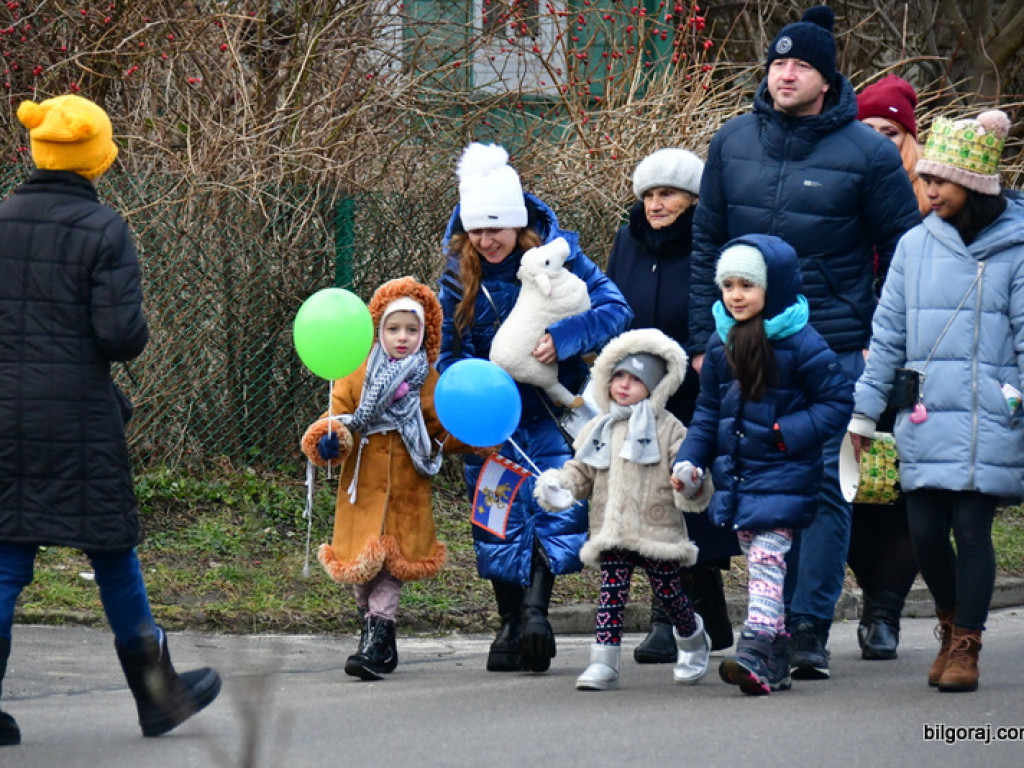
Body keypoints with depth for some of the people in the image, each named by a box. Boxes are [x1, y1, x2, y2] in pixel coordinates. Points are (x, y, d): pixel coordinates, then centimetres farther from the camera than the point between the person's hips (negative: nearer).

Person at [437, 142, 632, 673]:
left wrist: (563, 338, -32)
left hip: (550, 411, -2)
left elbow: (616, 310, -16)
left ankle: (536, 607, -13)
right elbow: (447, 350, 6)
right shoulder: (459, 272, -2)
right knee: (499, 520, 3)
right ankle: (512, 625, 12)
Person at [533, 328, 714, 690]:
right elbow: (582, 471, 18)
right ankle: (604, 663, -8)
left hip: (658, 530, -3)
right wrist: (560, 486, -2)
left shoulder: (668, 429, 1)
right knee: (611, 593, -7)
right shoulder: (599, 428, 13)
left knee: (669, 593, 6)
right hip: (611, 532, 3)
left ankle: (693, 641, 33)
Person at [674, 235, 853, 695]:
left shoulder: (800, 344, -11)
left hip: (782, 478, -7)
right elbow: (708, 411, 18)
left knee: (766, 559, -15)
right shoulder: (722, 342, 9)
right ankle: (776, 663, 15)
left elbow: (838, 402, -8)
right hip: (735, 475, 7)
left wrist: (790, 432, -17)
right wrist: (690, 460, 7)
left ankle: (755, 651, -23)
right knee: (757, 563, 10)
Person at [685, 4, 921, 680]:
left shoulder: (867, 153, -2)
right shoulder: (733, 143, 8)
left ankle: (810, 627, -1)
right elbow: (707, 248, 15)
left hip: (835, 350, -3)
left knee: (825, 488, -5)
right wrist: (704, 339, 9)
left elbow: (902, 253, 3)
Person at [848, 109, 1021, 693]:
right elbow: (889, 334, 13)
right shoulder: (917, 245, 8)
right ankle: (951, 622, 29)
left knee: (972, 528, -3)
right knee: (925, 530, 4)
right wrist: (865, 410, 13)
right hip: (925, 419, 4)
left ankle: (966, 646, 11)